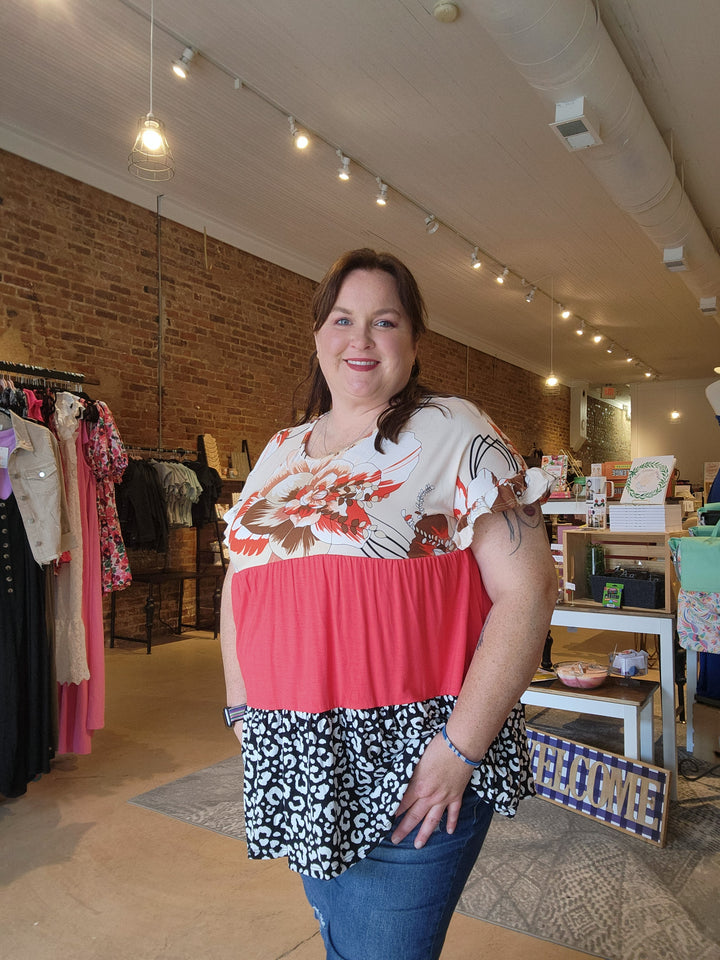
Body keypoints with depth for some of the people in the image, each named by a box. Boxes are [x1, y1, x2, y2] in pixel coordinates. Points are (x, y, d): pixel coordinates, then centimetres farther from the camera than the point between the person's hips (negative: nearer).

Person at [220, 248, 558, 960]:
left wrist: (461, 747, -18)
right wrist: (240, 708, 8)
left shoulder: (455, 434, -9)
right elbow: (240, 581, 16)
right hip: (298, 765, 6)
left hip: (408, 764, -5)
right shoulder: (281, 451, 10)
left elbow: (526, 589, -15)